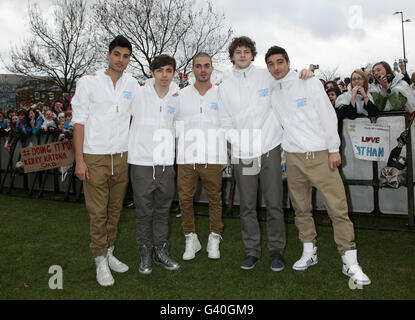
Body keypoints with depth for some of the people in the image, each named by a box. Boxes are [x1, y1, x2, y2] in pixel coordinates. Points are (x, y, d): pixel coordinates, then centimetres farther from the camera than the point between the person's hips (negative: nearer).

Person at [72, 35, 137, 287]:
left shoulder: (132, 84, 8)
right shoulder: (88, 82, -1)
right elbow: (79, 122, -4)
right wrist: (79, 160, -9)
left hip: (122, 156, 4)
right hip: (95, 157, -3)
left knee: (115, 208, 12)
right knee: (98, 212, 0)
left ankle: (109, 252, 28)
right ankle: (101, 261, 14)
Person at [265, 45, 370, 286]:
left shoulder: (311, 84, 1)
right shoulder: (271, 93, 10)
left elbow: (328, 116, -1)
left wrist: (334, 149, -6)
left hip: (320, 154, -3)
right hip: (294, 157, 3)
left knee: (338, 208, -6)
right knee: (301, 209, 9)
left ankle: (350, 262, 5)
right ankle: (309, 253, 26)